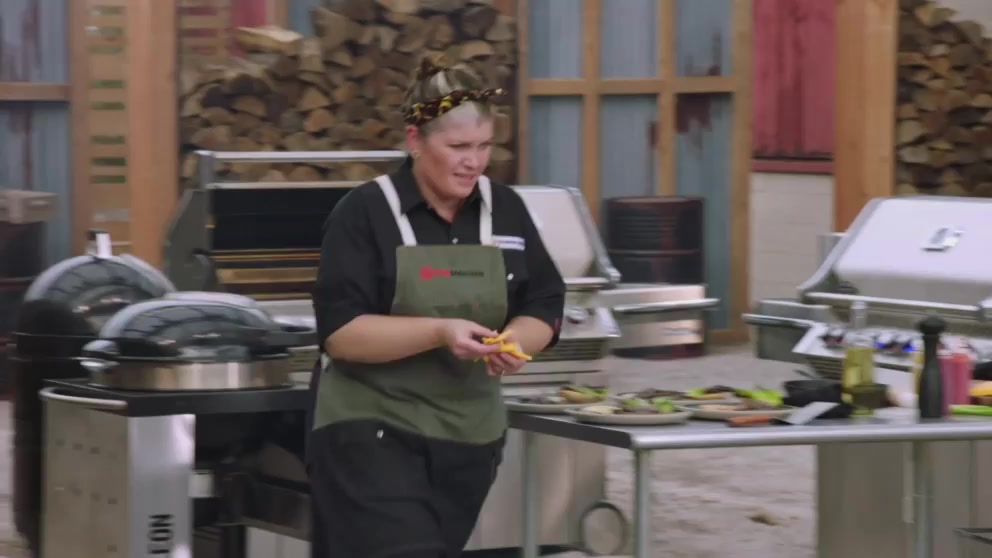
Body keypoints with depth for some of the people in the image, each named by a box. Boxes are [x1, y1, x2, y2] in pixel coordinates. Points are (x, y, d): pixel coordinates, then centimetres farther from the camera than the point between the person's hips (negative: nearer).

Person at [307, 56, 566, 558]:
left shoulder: (505, 211, 6)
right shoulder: (365, 214, -10)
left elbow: (542, 309, 7)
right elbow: (340, 333, -16)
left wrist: (516, 340, -17)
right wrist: (440, 332, -28)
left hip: (468, 437, 5)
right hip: (373, 437, -5)